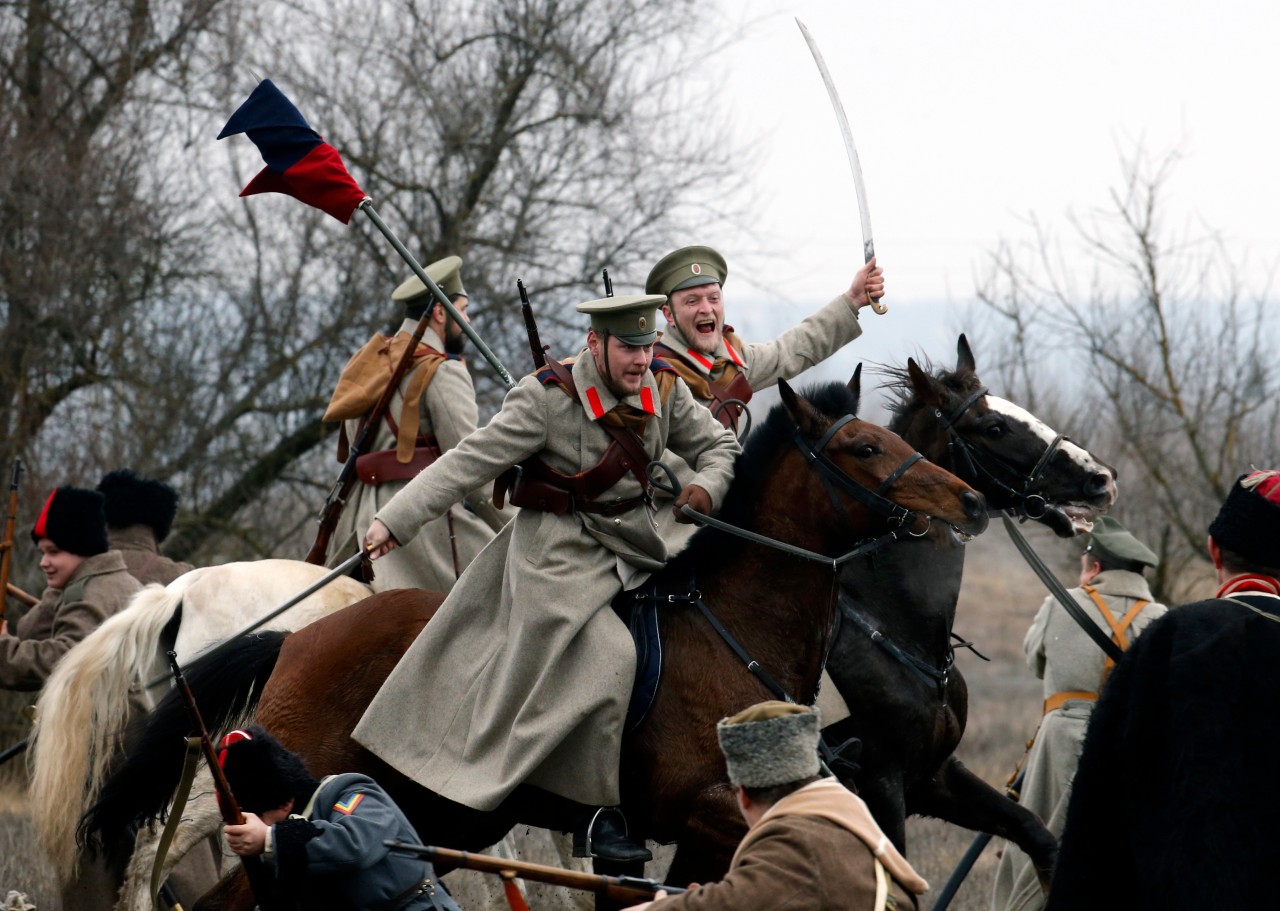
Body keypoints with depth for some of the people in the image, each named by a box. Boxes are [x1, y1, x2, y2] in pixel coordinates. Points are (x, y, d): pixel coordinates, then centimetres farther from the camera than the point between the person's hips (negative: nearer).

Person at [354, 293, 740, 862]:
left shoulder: (665, 391, 2)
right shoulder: (547, 398, -15)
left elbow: (719, 445, 13)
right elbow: (472, 461, -16)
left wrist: (707, 485, -12)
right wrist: (395, 520, -21)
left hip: (632, 546, 7)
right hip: (559, 552, -7)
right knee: (609, 655, -22)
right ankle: (594, 816, -15)